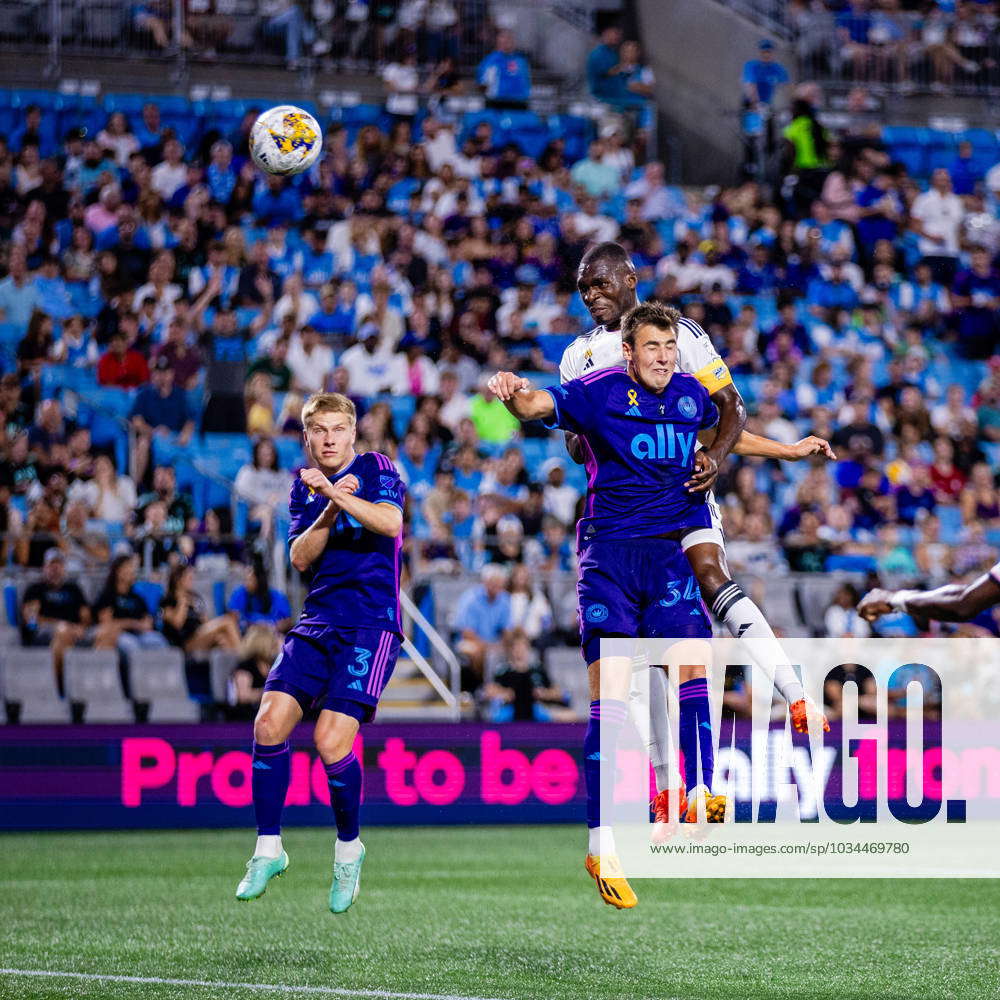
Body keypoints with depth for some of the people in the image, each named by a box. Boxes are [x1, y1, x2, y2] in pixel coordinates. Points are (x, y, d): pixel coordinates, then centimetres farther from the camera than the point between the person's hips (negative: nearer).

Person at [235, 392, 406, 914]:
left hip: (371, 625, -5)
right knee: (270, 723, -12)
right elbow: (300, 557, 2)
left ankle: (348, 848, 8)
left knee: (331, 741, -17)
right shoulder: (304, 489, 15)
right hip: (317, 622, 5)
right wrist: (330, 509, -12)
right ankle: (268, 849, 2)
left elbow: (390, 523, -19)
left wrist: (335, 493, -28)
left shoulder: (376, 469, 0)